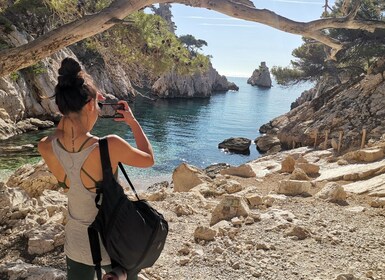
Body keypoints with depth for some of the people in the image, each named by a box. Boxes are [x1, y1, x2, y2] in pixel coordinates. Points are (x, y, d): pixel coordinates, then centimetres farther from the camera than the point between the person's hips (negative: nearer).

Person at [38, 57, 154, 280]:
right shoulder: (110, 146, -28)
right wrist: (133, 121, 3)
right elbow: (149, 159, -7)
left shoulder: (46, 149, -17)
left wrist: (74, 108, 4)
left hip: (77, 243, 3)